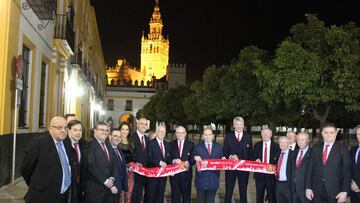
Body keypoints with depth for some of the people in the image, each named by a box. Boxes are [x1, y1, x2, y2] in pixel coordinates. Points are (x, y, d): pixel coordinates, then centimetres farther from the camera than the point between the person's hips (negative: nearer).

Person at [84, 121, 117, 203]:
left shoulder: (108, 145, 14)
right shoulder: (90, 144, -11)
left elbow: (113, 163, 13)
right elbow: (91, 166, -18)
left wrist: (111, 178, -3)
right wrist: (105, 181, -15)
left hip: (108, 186, 7)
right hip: (94, 187, -6)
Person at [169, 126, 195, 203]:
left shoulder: (191, 144, 4)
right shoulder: (171, 144, 5)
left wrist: (189, 163, -19)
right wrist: (173, 161, -17)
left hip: (186, 173, 0)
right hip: (174, 174, 0)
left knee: (186, 196, 7)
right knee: (175, 196, 7)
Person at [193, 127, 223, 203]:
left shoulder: (218, 147, 8)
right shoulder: (197, 147, 3)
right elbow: (192, 160, 1)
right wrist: (195, 158, -21)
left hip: (214, 178, 2)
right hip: (201, 178, -2)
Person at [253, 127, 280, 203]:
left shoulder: (276, 146, 0)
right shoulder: (257, 145, 7)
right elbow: (253, 157, 8)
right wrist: (256, 160, -13)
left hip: (271, 174, -2)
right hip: (259, 174, 2)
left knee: (272, 197, 4)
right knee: (259, 196, 12)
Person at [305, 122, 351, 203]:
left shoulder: (343, 149, -2)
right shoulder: (316, 149, 7)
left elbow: (347, 171, -5)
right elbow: (310, 169, 6)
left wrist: (345, 192, -11)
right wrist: (308, 187, 0)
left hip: (334, 191, -2)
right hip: (317, 191, 3)